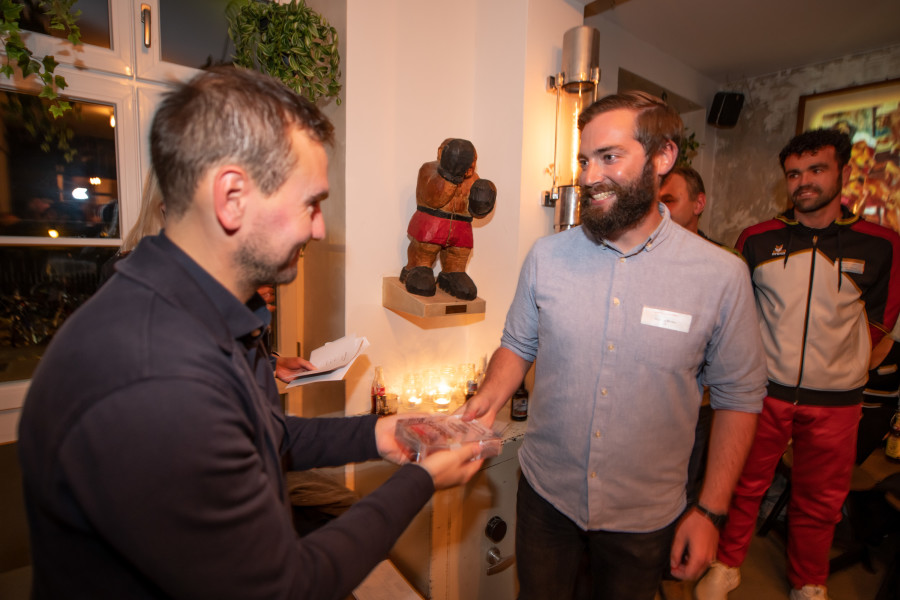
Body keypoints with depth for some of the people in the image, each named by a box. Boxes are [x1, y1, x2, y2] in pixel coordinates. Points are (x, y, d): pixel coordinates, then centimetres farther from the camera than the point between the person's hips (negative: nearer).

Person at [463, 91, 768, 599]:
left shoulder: (722, 276, -13)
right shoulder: (547, 255, -8)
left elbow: (738, 398, -4)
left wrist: (711, 511, -4)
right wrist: (490, 399, -16)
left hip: (645, 516, -1)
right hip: (545, 495, 2)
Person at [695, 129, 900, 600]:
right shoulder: (757, 240, -3)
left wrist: (836, 362, 6)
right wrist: (767, 359, 5)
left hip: (834, 401, 1)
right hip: (764, 390, 0)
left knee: (819, 501, 16)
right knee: (746, 485, 12)